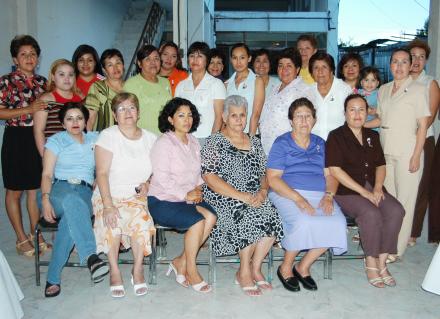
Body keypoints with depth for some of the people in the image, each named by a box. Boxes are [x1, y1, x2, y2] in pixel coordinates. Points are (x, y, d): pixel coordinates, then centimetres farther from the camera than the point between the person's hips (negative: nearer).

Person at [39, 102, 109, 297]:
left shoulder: (94, 139, 19)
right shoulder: (56, 141, 12)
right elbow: (47, 174, 2)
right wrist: (45, 200, -14)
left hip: (85, 192, 2)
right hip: (59, 188, -1)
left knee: (71, 218, -36)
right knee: (72, 201, -40)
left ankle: (53, 278, -32)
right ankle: (91, 257, -52)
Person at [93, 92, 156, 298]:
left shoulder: (150, 139, 9)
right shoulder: (108, 136, -2)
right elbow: (102, 173, -11)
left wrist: (147, 184, -5)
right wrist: (108, 205, -22)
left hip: (137, 197, 2)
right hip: (110, 195, -1)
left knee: (141, 219, -29)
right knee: (111, 222, -31)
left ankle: (137, 270, -10)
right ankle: (114, 272, -11)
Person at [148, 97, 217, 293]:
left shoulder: (193, 142, 13)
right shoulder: (164, 143, -9)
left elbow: (197, 173, 19)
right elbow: (162, 179, -16)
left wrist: (198, 189, -1)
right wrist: (186, 195, -17)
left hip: (188, 198, 7)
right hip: (162, 201, -7)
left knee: (211, 216, -19)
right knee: (197, 221, -26)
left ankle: (181, 262, -7)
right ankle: (191, 270, -7)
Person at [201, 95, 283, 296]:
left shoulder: (254, 143, 17)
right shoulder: (214, 142, -1)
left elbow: (264, 174, 16)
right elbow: (209, 177, -11)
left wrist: (262, 192, -7)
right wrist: (241, 196, -18)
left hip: (255, 198, 5)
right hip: (223, 199, -4)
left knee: (272, 217, -24)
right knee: (249, 217, -31)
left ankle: (255, 268, -6)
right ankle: (244, 272, -11)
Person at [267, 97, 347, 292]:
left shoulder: (320, 144, 21)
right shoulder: (282, 143, 5)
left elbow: (330, 175, 15)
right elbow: (273, 179, -6)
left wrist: (329, 195, -8)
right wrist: (298, 198, -18)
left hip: (319, 195, 5)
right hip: (287, 194, -4)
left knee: (337, 223, -24)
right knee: (303, 222, -34)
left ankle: (303, 267, -4)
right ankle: (286, 268, -6)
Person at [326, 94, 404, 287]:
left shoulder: (372, 136, 17)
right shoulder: (336, 137, -2)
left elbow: (380, 166, 19)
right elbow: (335, 170, -11)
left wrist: (377, 187, -2)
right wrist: (363, 191, -15)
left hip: (373, 187, 6)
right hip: (346, 190, -5)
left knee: (396, 211, -21)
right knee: (371, 214, -30)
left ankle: (381, 262, -9)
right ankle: (370, 264, -11)